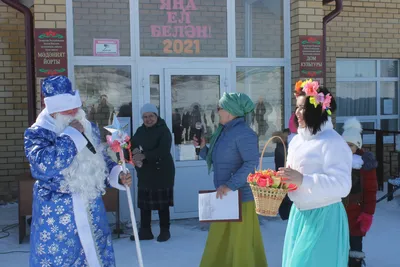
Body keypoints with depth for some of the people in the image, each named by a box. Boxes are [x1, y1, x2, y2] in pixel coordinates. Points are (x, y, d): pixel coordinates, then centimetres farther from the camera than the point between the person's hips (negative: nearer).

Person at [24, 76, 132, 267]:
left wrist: (118, 175, -5)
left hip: (91, 209, 5)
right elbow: (44, 164, -30)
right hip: (56, 214, -5)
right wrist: (72, 135, -23)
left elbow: (102, 162, 15)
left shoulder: (90, 129, 5)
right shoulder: (36, 134, -11)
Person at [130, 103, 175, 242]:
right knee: (144, 203, 8)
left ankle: (165, 231, 13)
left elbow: (163, 151, -22)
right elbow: (132, 144, 12)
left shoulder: (164, 130, -9)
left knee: (163, 203, 0)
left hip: (162, 172, -6)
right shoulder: (140, 131, 13)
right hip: (144, 173, 6)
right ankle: (145, 231, 19)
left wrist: (144, 155, -30)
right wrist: (134, 150, -13)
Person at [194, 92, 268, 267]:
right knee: (220, 247, 16)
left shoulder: (243, 133, -16)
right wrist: (203, 148, 7)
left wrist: (230, 185, -28)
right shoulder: (224, 132, 13)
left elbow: (251, 164, -24)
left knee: (241, 247, 2)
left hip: (240, 199, -9)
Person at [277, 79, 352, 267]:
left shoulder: (333, 142, -16)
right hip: (298, 213, 8)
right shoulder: (297, 140, 10)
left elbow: (342, 185, -24)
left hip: (323, 216, -8)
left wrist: (303, 180, -32)